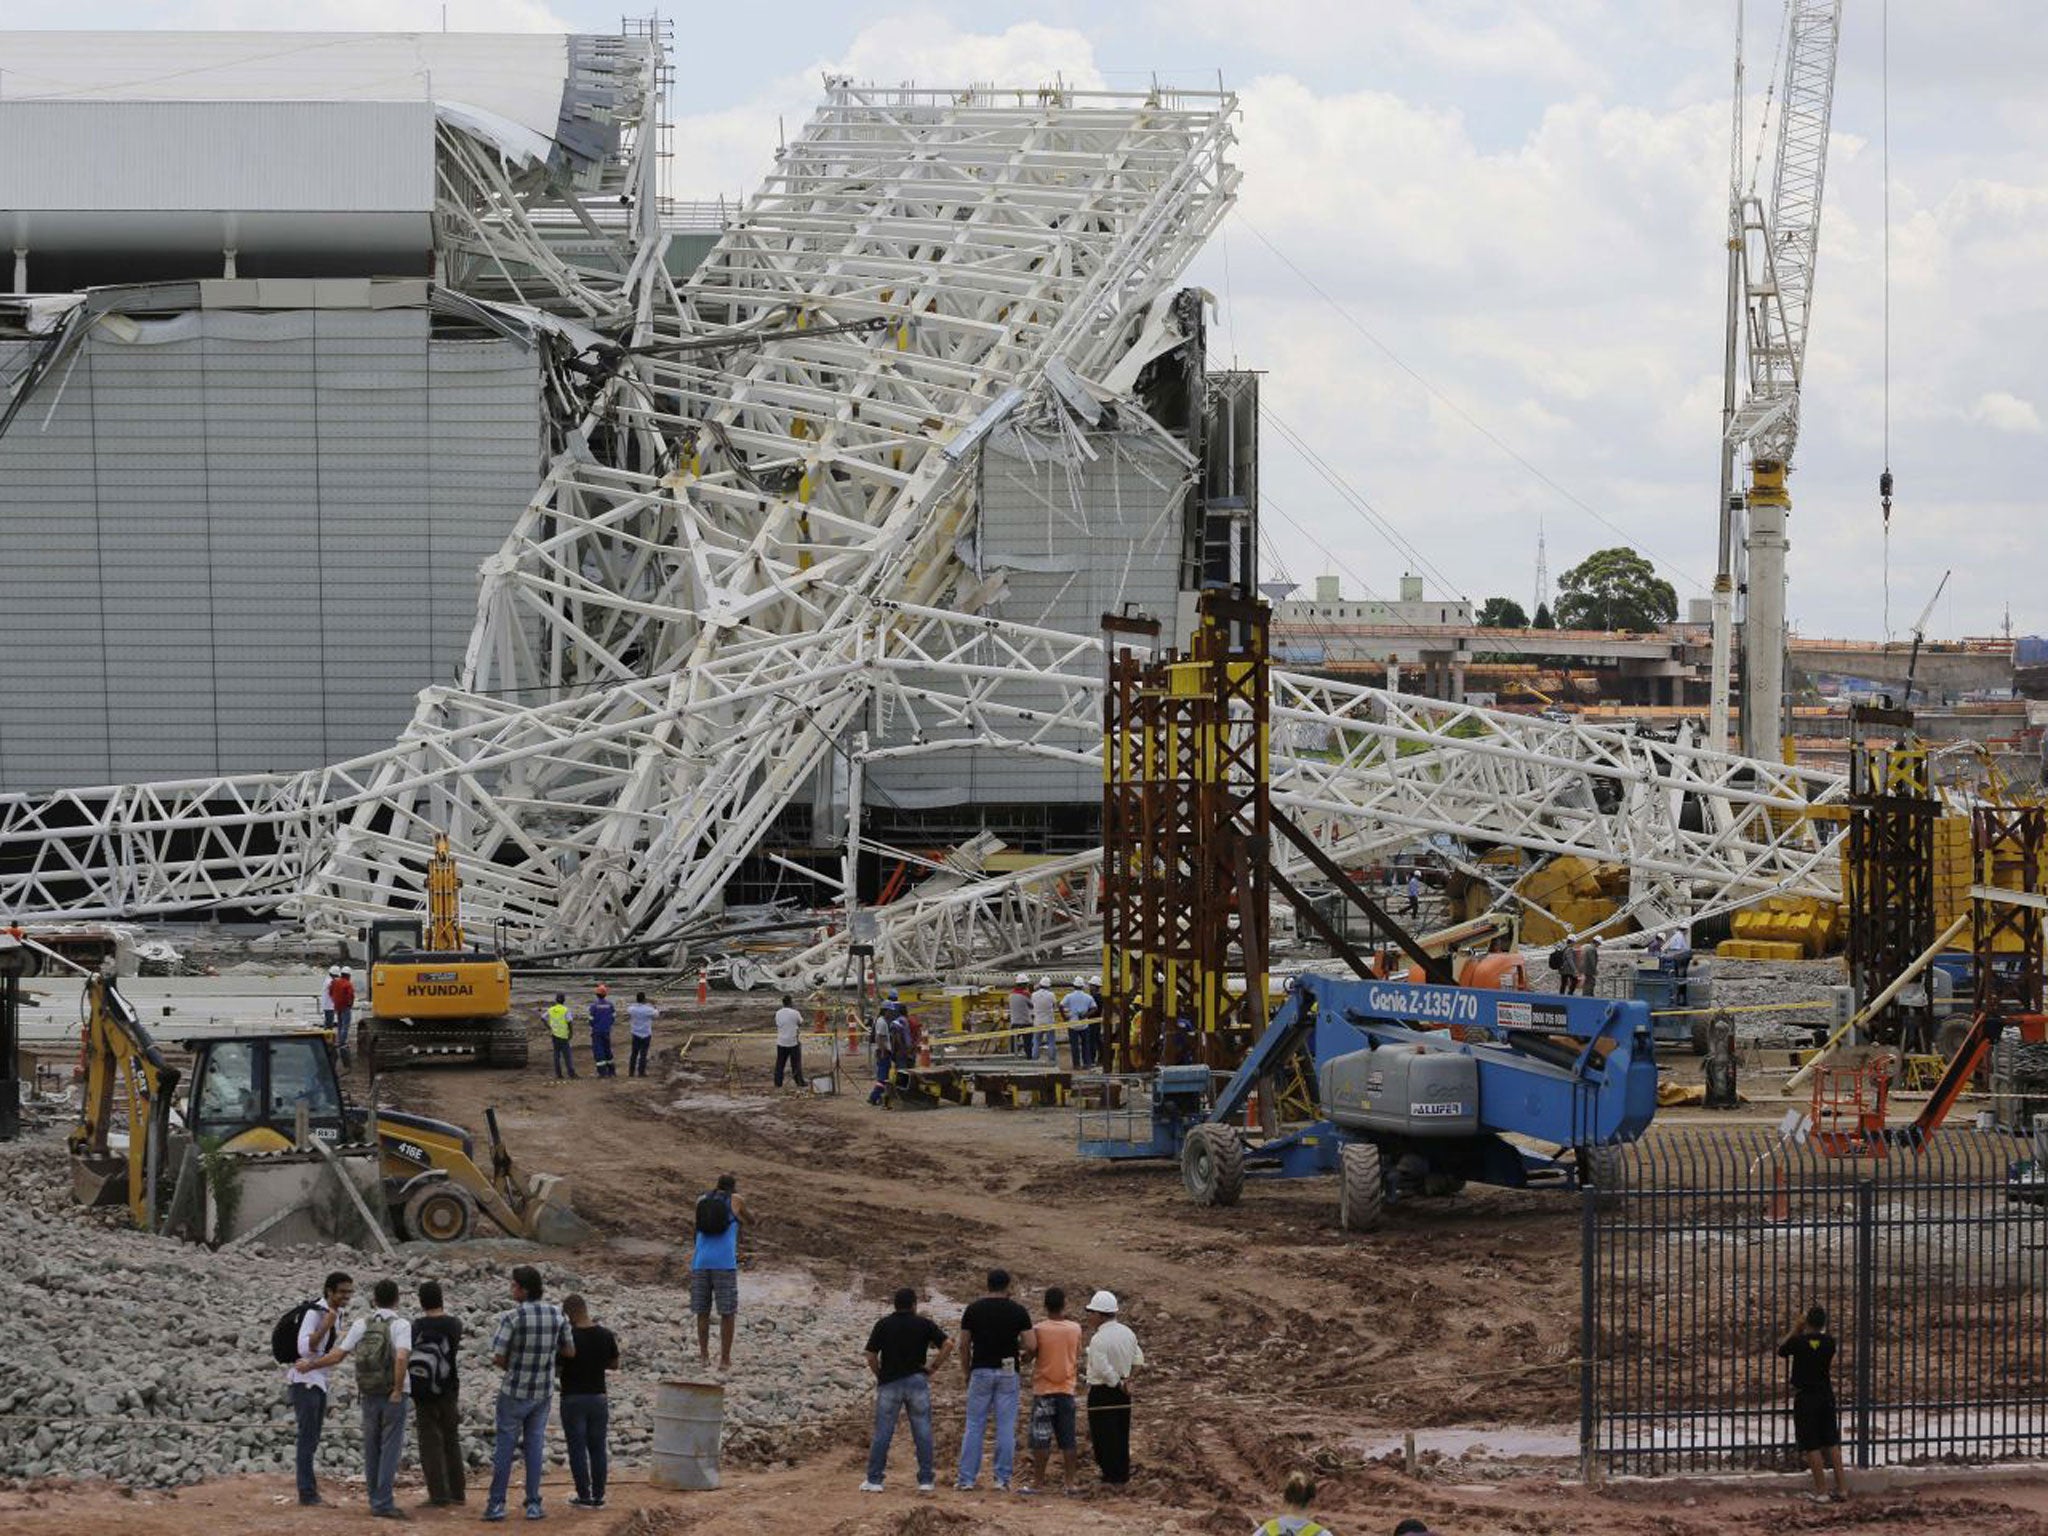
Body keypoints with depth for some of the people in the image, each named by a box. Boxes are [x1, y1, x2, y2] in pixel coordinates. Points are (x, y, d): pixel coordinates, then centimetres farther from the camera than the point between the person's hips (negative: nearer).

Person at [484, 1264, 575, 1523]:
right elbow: (570, 1352, 6)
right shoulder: (557, 1315, -3)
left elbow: (498, 1358, -17)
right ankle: (533, 1504, 10)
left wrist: (510, 1366, 3)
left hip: (514, 1392, -4)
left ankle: (497, 1504, 6)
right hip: (543, 1392, 4)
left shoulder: (512, 1317, -17)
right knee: (535, 1446, 11)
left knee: (505, 1446, 5)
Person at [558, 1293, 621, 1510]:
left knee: (577, 1448, 3)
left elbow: (557, 1367, -11)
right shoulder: (606, 1336, -1)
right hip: (598, 1397, 4)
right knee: (598, 1448, 10)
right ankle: (598, 1496, 12)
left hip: (573, 1397, -4)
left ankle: (584, 1496, 4)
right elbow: (614, 1364, 9)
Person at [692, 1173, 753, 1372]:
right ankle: (725, 1359, -1)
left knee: (702, 1311, 13)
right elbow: (751, 1219, 24)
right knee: (727, 1313, 1)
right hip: (725, 1263, -3)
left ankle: (704, 1355, 12)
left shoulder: (702, 1200, 15)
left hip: (701, 1261, 3)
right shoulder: (735, 1200, 7)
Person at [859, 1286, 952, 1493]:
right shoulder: (924, 1324, 1)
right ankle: (925, 1481, 3)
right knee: (922, 1432, 4)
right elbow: (947, 1344, -7)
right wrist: (933, 1367, 0)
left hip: (889, 1383, 0)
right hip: (917, 1381, 0)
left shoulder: (883, 1325, 1)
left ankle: (874, 1480, 3)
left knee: (882, 1433, 3)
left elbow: (871, 1357, -2)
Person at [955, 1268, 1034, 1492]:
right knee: (1006, 1427, 4)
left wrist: (967, 1373, 12)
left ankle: (967, 1478, 4)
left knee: (974, 1426, 5)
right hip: (1008, 1373, 0)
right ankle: (1003, 1478, 3)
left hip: (981, 1371, 0)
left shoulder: (973, 1310, 0)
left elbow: (964, 1346, 1)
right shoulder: (1018, 1311, -2)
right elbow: (1029, 1345, -8)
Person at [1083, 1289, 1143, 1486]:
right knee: (1121, 1436, 13)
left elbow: (1103, 1370, -24)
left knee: (1103, 1436, 0)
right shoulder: (1127, 1333, 5)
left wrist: (1119, 1384, -10)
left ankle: (1111, 1478, 1)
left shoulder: (1098, 1339, -20)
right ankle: (1122, 1476, 18)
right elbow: (1138, 1358, 15)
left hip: (1102, 1392, -7)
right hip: (1123, 1395, 7)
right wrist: (1127, 1379, 9)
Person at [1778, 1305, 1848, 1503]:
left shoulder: (1798, 1342, -15)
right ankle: (1841, 1488, 11)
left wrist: (1794, 1331, 12)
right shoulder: (1829, 1342, -3)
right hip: (1826, 1395, 4)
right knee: (1832, 1443, 12)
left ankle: (1821, 1490, -1)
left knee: (1812, 1446, 0)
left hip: (1805, 1397, -4)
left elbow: (1780, 1351, 5)